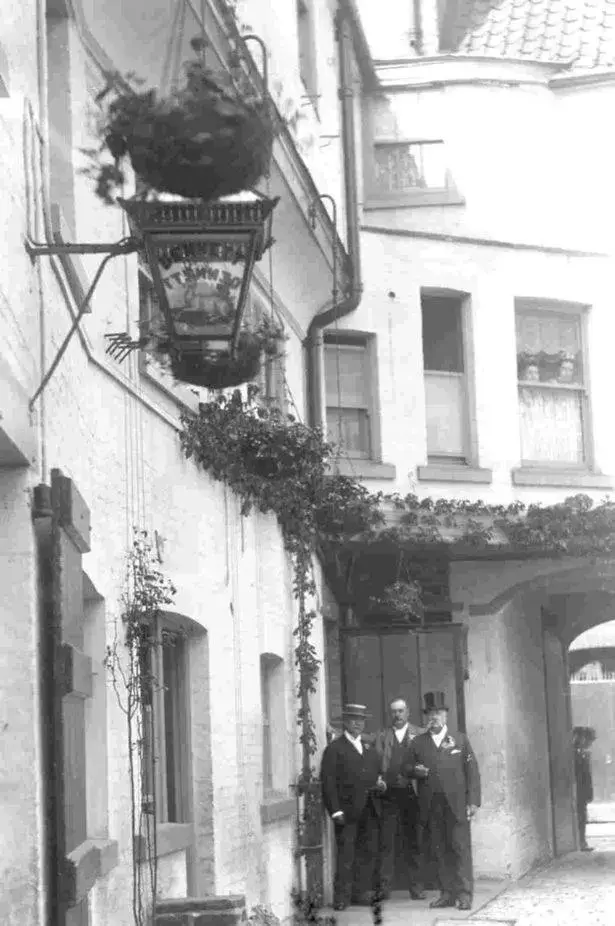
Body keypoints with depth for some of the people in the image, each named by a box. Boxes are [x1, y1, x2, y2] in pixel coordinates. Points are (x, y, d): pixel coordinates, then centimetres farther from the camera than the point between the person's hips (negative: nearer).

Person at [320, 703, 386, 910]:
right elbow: (328, 781, -6)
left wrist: (380, 784, 3)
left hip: (370, 810, 6)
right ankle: (342, 897, -3)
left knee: (369, 853, 5)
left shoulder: (370, 749, 20)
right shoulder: (334, 749, 0)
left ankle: (364, 893, 11)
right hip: (347, 810, -6)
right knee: (346, 855, -6)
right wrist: (335, 811, -14)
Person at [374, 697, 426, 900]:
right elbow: (377, 763, 4)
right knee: (386, 842, -2)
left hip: (411, 793, -1)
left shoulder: (419, 735, 9)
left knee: (413, 842, 3)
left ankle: (416, 887, 8)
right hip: (388, 794, 1)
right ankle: (383, 887, 1)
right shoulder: (382, 736, 13)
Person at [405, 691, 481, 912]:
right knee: (439, 850, 3)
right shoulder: (417, 743, 12)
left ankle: (464, 894, -4)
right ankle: (447, 893, 8)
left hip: (456, 804, -2)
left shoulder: (460, 739, 7)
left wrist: (473, 801, -5)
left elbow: (472, 771, 3)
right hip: (431, 806, 2)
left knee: (460, 847, -6)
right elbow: (408, 768, 15)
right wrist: (415, 771, -10)